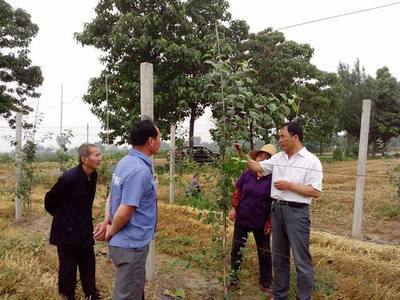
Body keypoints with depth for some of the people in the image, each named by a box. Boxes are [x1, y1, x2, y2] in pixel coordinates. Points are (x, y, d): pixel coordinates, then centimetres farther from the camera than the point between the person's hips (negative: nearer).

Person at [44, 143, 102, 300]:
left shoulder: (93, 175, -2)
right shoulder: (69, 177, -25)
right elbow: (50, 199, -12)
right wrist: (61, 217, 2)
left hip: (85, 231, 7)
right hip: (67, 231, -7)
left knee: (88, 266, 17)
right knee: (68, 268, 10)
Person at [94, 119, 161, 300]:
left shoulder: (125, 162, 5)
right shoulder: (140, 170, -26)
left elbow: (112, 195, 12)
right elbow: (125, 212, -27)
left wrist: (106, 222, 4)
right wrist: (111, 232, -10)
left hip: (128, 242, 9)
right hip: (131, 245, -9)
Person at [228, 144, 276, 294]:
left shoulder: (273, 178, -12)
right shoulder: (246, 174, -4)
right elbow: (237, 192, 5)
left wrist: (270, 222, -10)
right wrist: (233, 208, -3)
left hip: (261, 222, -2)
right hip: (242, 218, 2)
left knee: (264, 252, 12)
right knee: (237, 247, 14)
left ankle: (265, 281, 31)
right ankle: (233, 275, 33)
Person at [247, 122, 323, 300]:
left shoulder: (311, 161, -9)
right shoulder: (278, 158, 7)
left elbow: (315, 192, -14)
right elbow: (257, 167, 12)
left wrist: (289, 185, -17)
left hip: (297, 212, -6)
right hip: (277, 209, 6)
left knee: (301, 260, 3)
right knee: (279, 256, 18)